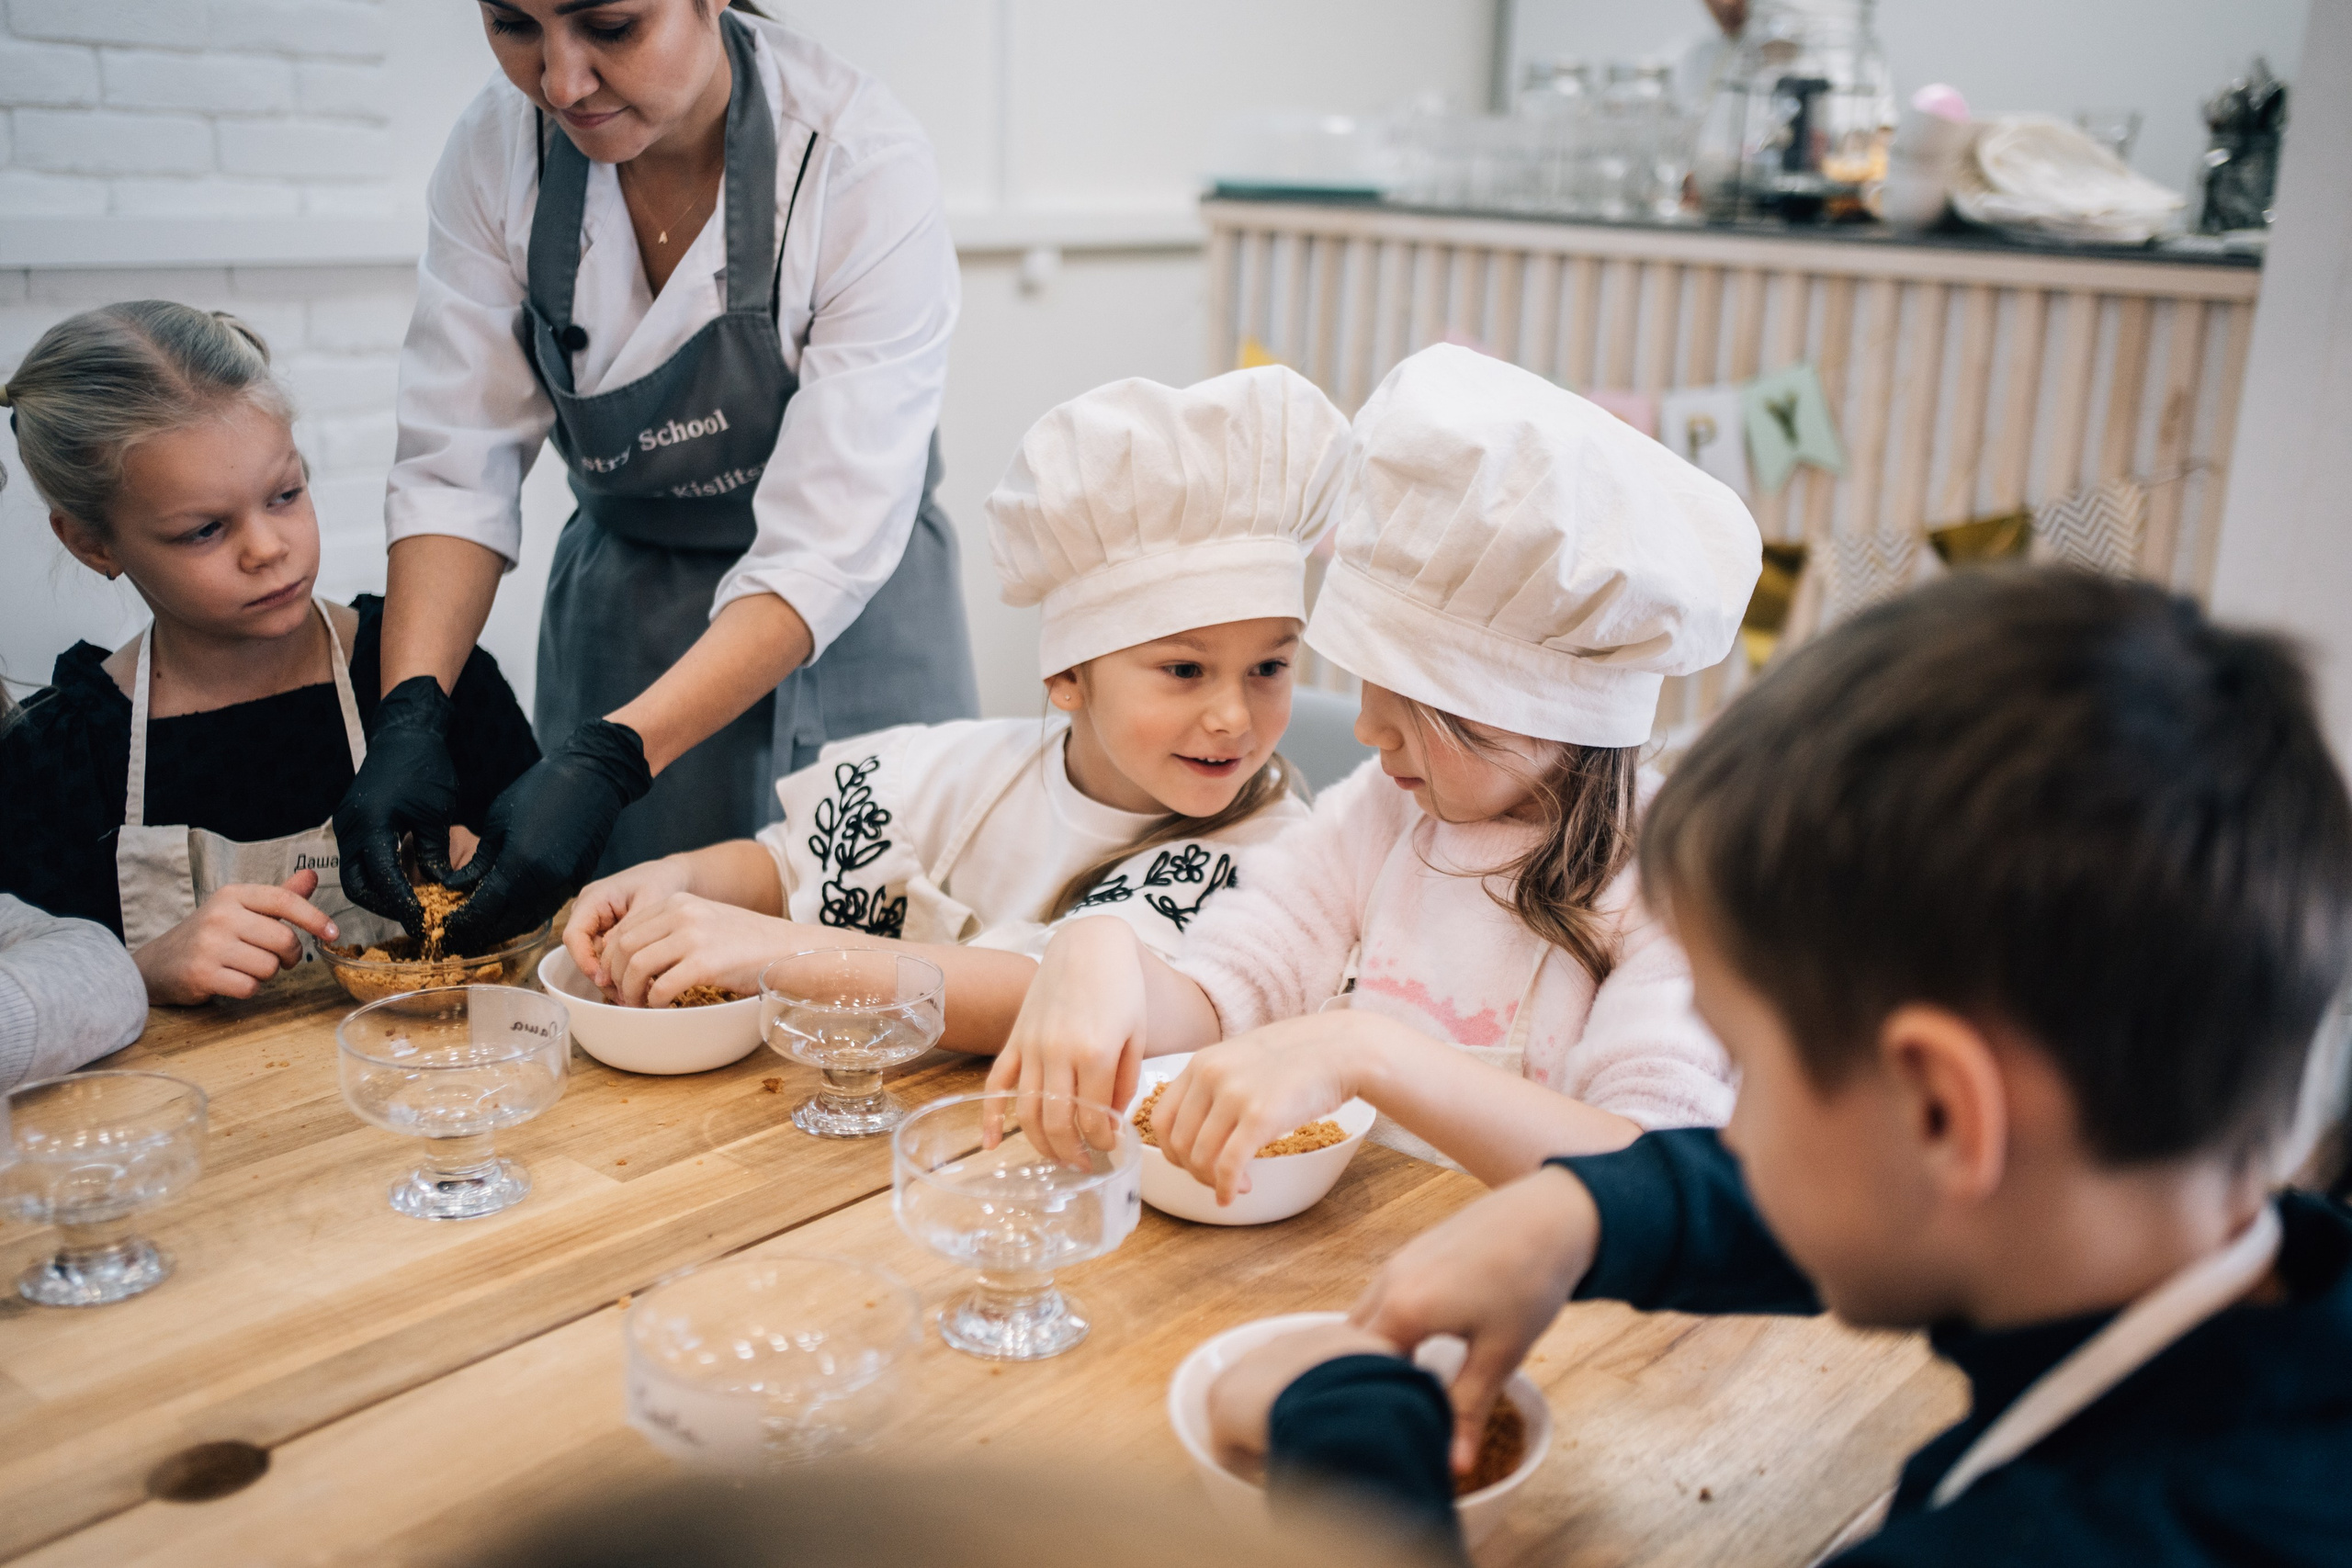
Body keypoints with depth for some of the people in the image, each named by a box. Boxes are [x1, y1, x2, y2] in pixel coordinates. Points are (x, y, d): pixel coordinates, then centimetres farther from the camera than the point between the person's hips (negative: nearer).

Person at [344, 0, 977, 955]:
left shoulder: (866, 163, -24)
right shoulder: (498, 149, -11)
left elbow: (825, 556, -27)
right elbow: (456, 470, -10)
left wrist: (608, 761, -34)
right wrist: (409, 717, -24)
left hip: (837, 635, -3)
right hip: (614, 616, 3)